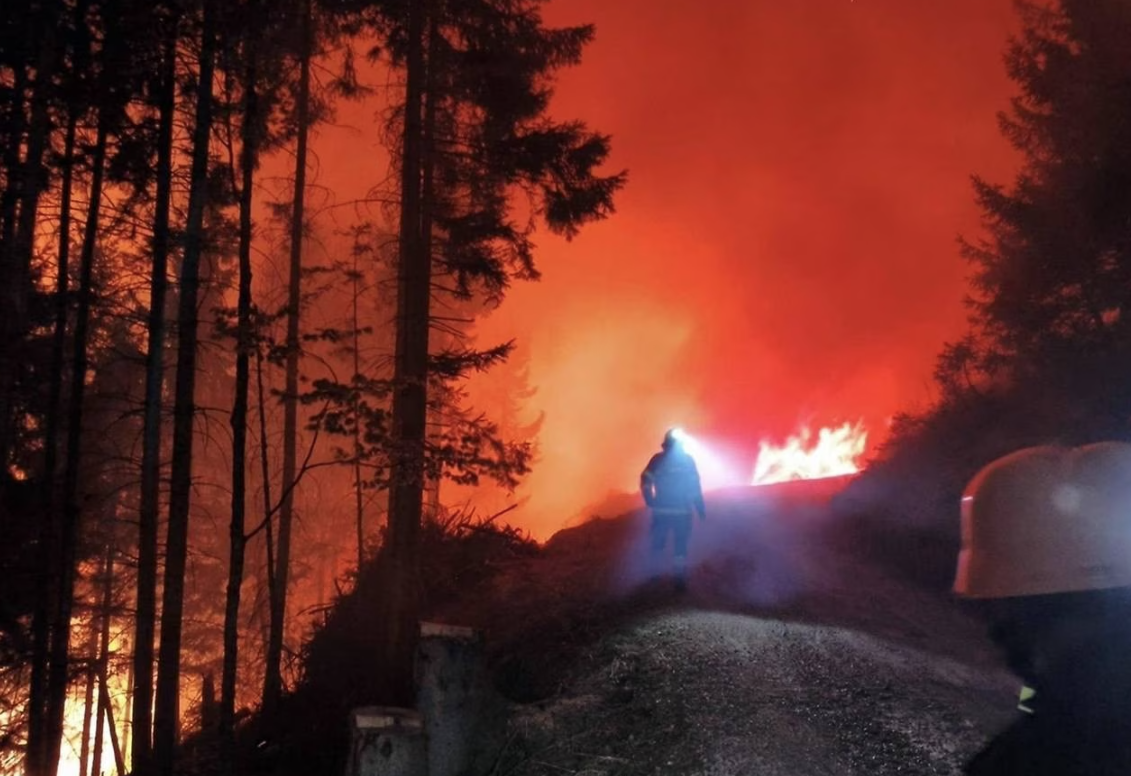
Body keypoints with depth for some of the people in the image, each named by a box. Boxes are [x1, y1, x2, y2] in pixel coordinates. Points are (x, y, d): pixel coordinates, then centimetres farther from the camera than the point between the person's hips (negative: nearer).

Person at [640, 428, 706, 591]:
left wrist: (651, 502, -1)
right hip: (682, 510, -1)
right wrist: (701, 509, 0)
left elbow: (645, 481, -7)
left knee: (658, 543, 16)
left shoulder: (658, 459, 0)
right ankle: (680, 580, -1)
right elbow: (695, 487, -4)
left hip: (661, 510, 1)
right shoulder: (687, 460, -1)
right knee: (680, 546, 5)